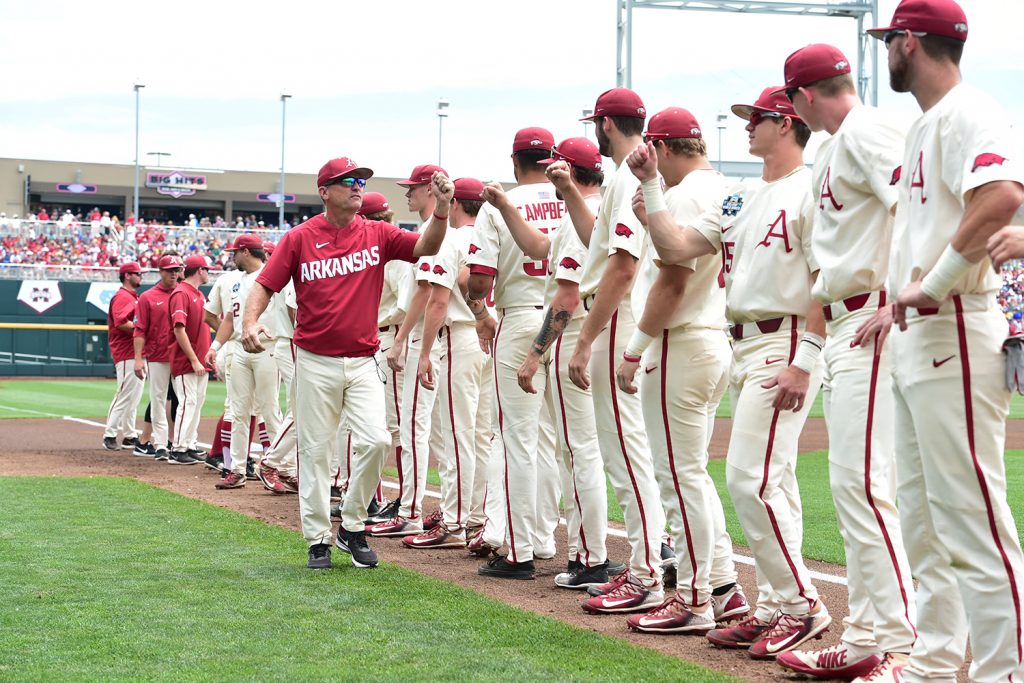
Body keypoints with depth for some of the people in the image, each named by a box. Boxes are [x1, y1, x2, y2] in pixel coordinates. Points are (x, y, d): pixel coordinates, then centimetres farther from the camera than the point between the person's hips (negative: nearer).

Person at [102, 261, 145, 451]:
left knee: (133, 397, 12)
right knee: (125, 395, -10)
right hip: (126, 354, -10)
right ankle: (110, 435, -6)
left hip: (138, 354, 10)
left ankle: (130, 436, 18)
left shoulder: (135, 297, 21)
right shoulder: (122, 297, -10)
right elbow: (121, 323, -23)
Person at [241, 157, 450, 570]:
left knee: (374, 440, -12)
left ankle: (352, 527, 7)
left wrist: (442, 209, -26)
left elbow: (425, 248, -9)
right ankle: (318, 539, 14)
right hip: (315, 361, -1)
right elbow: (265, 286, -3)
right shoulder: (298, 239, -2)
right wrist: (250, 322, -22)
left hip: (363, 361, 1)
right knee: (315, 450, 4)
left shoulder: (377, 235, 3)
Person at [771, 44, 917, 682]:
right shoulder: (833, 148, 21)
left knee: (863, 482, -14)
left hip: (874, 323, -11)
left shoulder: (866, 132, -10)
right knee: (852, 484, 12)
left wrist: (897, 304, -26)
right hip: (844, 324, 11)